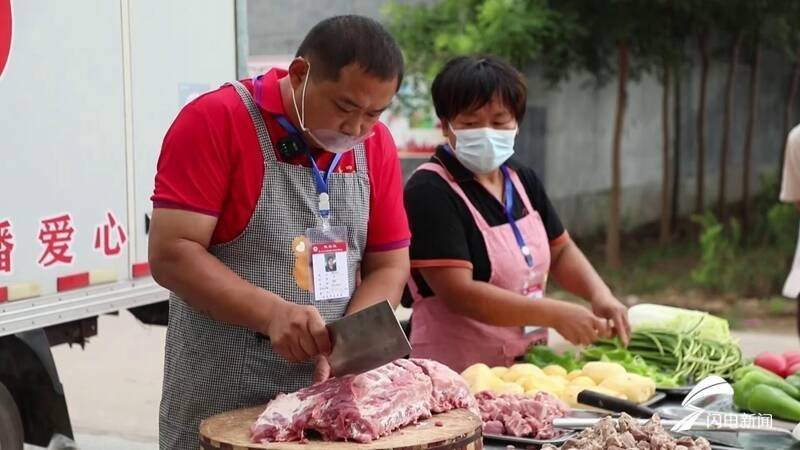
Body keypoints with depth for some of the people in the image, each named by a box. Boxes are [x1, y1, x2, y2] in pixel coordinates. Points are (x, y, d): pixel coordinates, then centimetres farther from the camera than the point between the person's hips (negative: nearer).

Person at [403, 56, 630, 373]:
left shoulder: (523, 180, 13)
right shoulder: (430, 192, -11)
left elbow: (560, 251, 21)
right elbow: (458, 293, -18)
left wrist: (600, 295, 2)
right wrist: (555, 314, -21)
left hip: (528, 369, 7)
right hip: (456, 377, -7)